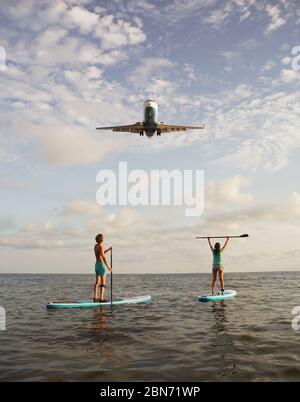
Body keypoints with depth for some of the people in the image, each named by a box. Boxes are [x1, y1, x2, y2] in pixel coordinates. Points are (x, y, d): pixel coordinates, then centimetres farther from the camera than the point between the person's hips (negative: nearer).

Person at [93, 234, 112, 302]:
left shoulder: (96, 245, 12)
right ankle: (101, 298, -11)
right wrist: (108, 267, -23)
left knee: (97, 282, 10)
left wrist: (108, 249, 27)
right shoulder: (100, 246, -15)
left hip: (97, 265, 9)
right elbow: (103, 257, -21)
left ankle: (95, 298, 8)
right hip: (101, 265, -9)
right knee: (103, 283, -7)